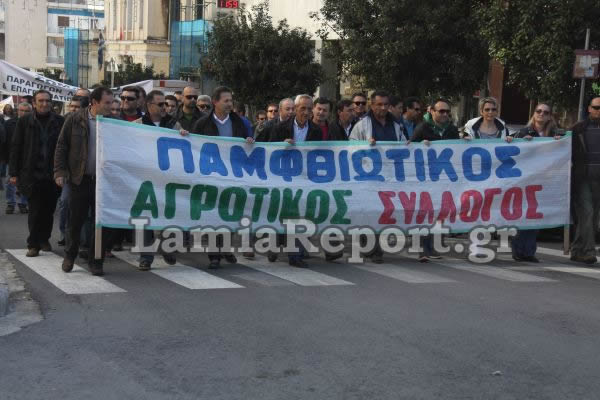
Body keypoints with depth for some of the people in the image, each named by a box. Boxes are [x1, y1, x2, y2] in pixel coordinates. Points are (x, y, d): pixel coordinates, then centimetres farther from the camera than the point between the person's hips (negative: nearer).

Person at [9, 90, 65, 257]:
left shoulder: (59, 122, 3)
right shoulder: (24, 121, 2)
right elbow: (15, 148, 3)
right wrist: (14, 173, -1)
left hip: (52, 174, 1)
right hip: (32, 174, -1)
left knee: (49, 210, 8)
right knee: (35, 210, -2)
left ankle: (44, 239, 26)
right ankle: (33, 244, 6)